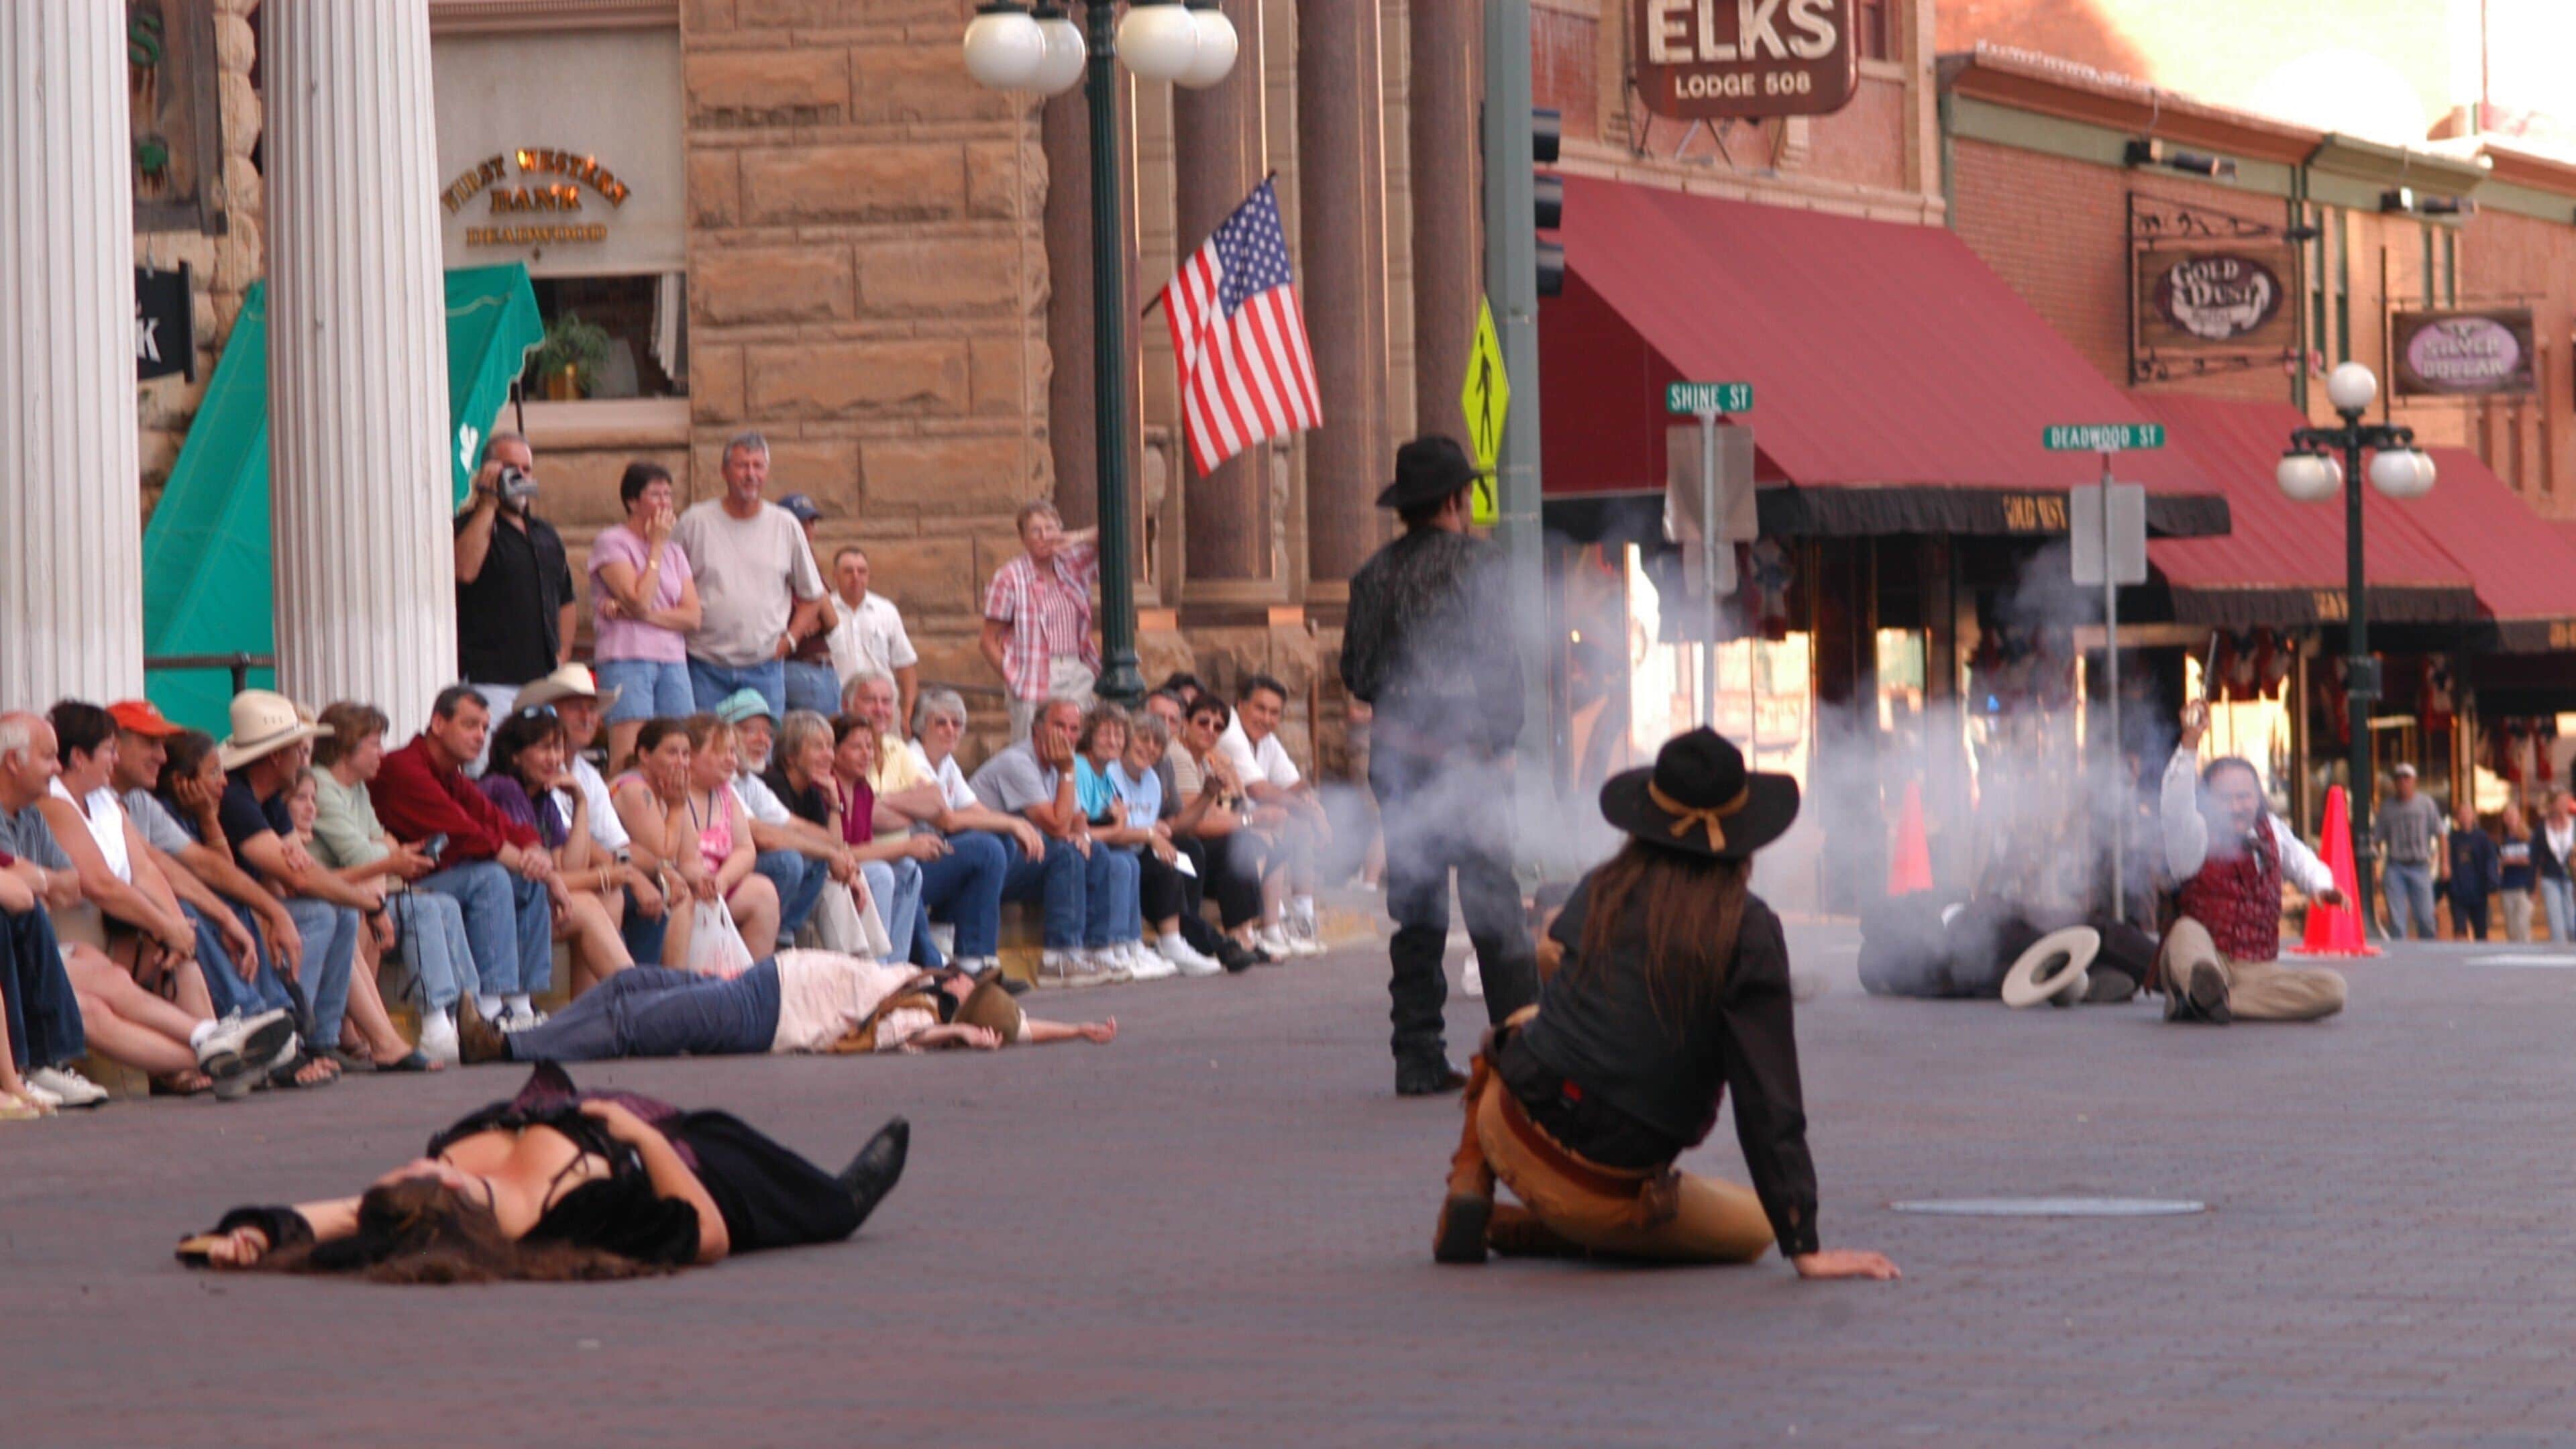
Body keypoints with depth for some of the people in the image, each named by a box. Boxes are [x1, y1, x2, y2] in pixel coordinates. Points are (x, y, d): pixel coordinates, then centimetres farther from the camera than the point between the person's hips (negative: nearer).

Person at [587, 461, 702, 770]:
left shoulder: (674, 552, 18)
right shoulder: (611, 543, 0)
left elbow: (692, 617, 7)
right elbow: (639, 601, -13)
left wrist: (640, 614, -8)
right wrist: (657, 545, -4)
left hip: (673, 662, 6)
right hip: (627, 661, -6)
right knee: (628, 761, -14)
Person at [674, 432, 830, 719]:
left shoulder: (786, 526, 7)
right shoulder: (694, 522, 1)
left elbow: (812, 597, 15)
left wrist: (790, 639, 4)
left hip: (764, 666, 1)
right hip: (705, 667, -1)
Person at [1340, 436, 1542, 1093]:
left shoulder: (1375, 573, 8)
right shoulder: (1475, 560, -7)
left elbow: (1356, 674, 8)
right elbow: (1498, 661, -11)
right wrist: (1503, 738, -4)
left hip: (1395, 760, 5)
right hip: (1464, 755, -5)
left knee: (1416, 914, 9)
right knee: (1495, 906, 0)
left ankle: (1418, 1056, 6)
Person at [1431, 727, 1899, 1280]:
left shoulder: (1603, 889, 2)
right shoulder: (1748, 930, -11)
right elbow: (1768, 1095, -12)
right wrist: (1805, 1249, -9)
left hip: (1513, 1124, 5)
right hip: (1609, 1184, -5)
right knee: (1753, 1228, 21)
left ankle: (1470, 1189, 15)